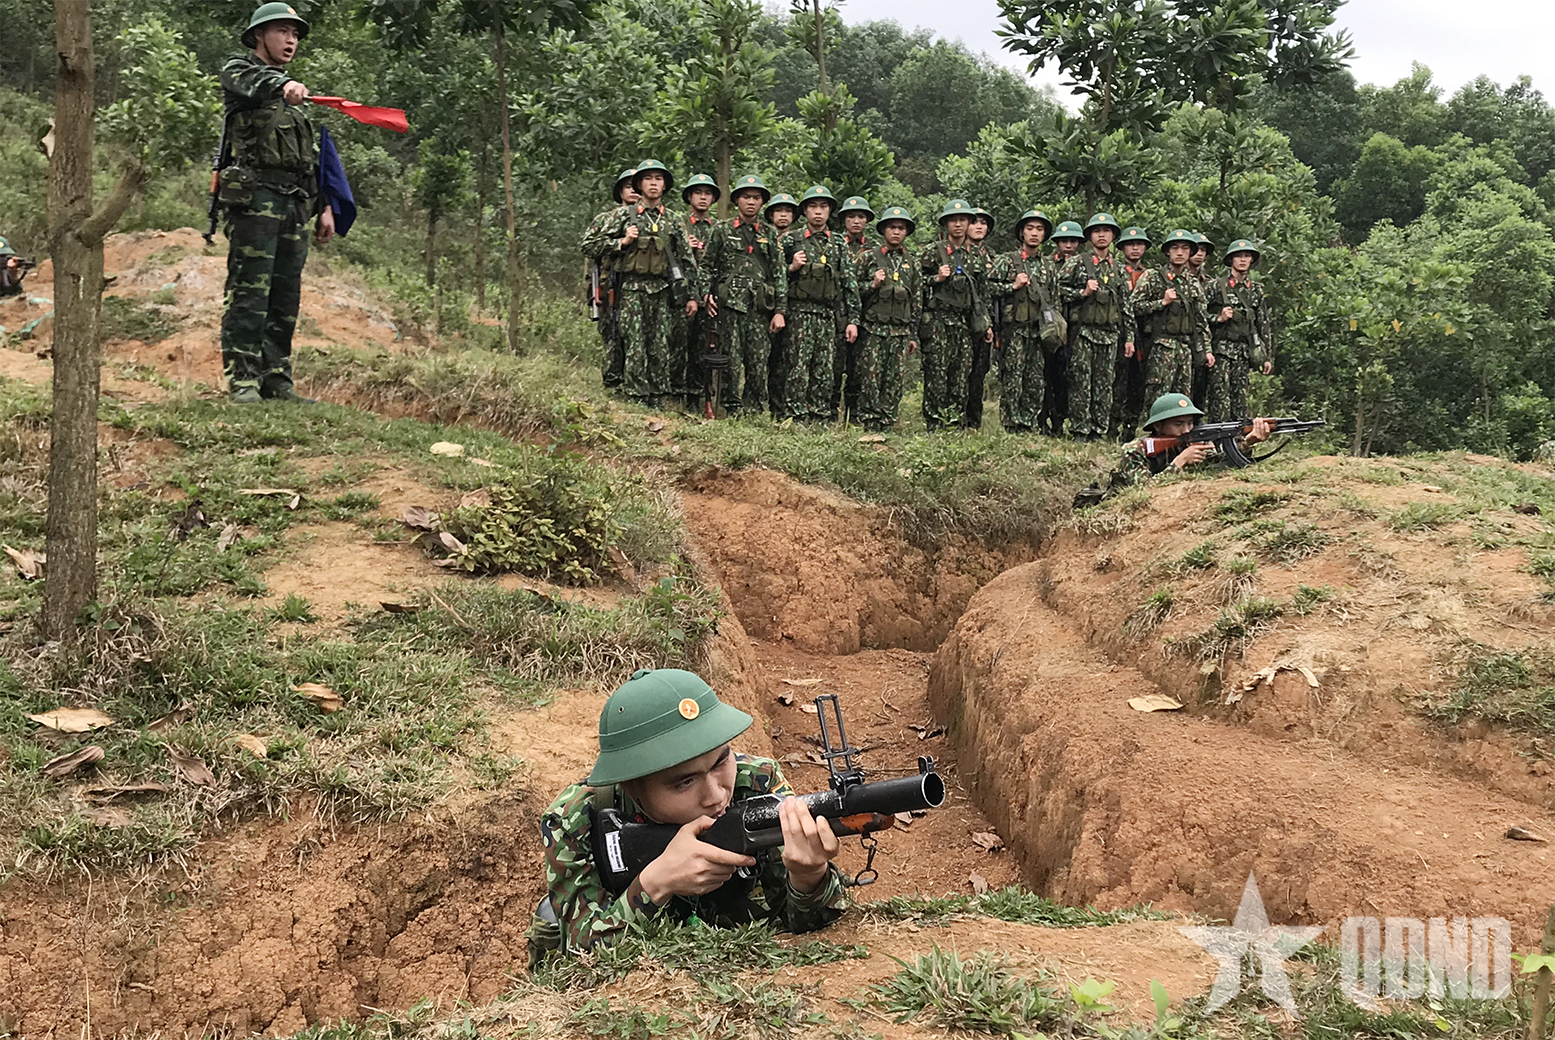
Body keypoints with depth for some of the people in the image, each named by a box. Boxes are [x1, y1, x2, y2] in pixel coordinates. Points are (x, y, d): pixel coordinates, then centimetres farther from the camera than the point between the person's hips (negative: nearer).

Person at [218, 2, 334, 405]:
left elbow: (315, 155, 25)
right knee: (249, 295, -10)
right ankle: (242, 381, -10)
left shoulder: (295, 96, 27)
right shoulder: (238, 72, 6)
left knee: (286, 299, 6)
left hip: (296, 205, 7)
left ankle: (276, 381, 10)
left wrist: (324, 206, 17)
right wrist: (283, 84, -41)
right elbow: (255, 83, -20)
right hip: (255, 198, -7)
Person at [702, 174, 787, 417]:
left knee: (759, 363, -2)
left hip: (760, 308, 2)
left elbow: (780, 274, 12)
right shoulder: (722, 231, 9)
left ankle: (756, 411, 3)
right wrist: (708, 296, -3)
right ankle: (733, 410, 0)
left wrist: (780, 310, 4)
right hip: (729, 305, -2)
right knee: (733, 362, -5)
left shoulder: (769, 235, 14)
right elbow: (708, 267, 11)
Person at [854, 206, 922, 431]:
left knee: (894, 380, 1)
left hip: (900, 331, 3)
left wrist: (913, 335, 12)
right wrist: (872, 285, -12)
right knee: (870, 377, -7)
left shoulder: (911, 264, 15)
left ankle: (887, 422, 6)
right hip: (873, 329, -3)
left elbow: (917, 302, 16)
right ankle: (868, 423, -3)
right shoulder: (868, 258, 6)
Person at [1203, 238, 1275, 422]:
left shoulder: (1257, 290, 14)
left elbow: (1265, 325, 15)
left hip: (1245, 351, 4)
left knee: (1240, 397, 5)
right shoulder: (1216, 286, 1)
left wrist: (1268, 357, 12)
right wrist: (1219, 318, -15)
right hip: (1221, 350, -4)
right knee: (1221, 397, -10)